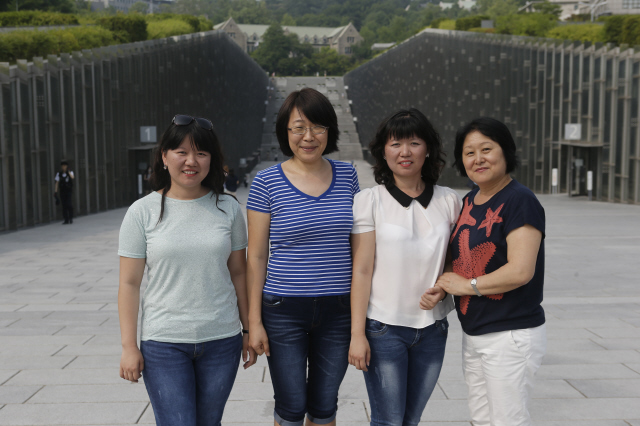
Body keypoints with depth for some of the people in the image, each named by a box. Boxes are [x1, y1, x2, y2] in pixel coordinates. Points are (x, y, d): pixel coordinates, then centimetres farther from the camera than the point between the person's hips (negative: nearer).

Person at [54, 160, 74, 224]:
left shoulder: (70, 172, 0)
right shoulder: (59, 174, 3)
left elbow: (72, 177, -22)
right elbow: (57, 183, 2)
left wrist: (68, 171, -19)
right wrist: (55, 191, -5)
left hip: (69, 191, -2)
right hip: (62, 192, 2)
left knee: (69, 204, -14)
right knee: (64, 205, 0)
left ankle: (71, 218, 1)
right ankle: (66, 220, 4)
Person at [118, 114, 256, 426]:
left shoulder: (228, 208, 2)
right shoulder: (142, 212, -3)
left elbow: (238, 273, 8)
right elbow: (129, 284, -2)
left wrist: (248, 330, 8)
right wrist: (129, 347, -5)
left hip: (222, 339, 2)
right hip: (163, 342, -2)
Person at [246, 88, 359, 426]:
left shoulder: (347, 175, 2)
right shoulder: (267, 182, -6)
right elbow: (256, 256, -3)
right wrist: (254, 321, -5)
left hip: (337, 310, 2)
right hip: (284, 311, -2)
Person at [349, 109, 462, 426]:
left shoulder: (449, 201, 3)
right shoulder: (369, 201, -5)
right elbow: (361, 271, -7)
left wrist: (443, 288, -7)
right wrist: (357, 334, -10)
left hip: (432, 328, 3)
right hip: (384, 328, -3)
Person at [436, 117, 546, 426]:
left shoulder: (520, 201, -15)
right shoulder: (469, 201, 10)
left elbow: (520, 271, -23)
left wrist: (467, 285, -13)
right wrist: (439, 289, 1)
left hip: (511, 335, -8)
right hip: (473, 332, 8)